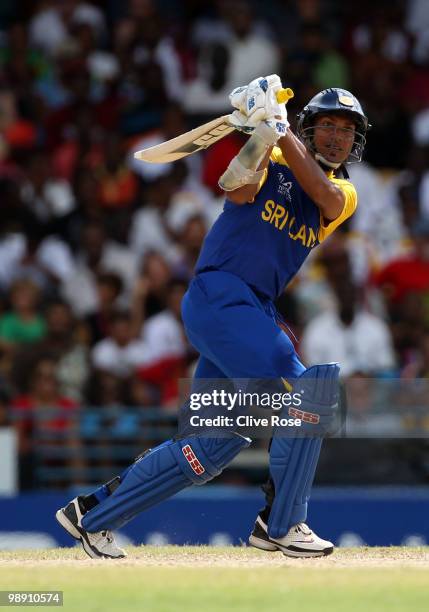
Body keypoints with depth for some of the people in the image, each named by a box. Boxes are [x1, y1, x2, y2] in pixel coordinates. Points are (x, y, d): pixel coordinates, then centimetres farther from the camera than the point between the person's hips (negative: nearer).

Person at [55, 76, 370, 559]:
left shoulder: (344, 196, 14)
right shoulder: (269, 161, 2)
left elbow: (320, 191, -10)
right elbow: (237, 188, -21)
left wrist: (280, 128, -20)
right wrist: (263, 133, -37)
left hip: (255, 311, 7)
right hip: (219, 295, -7)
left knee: (212, 446, 5)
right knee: (305, 394, -18)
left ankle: (92, 513, 13)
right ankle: (281, 524, -11)